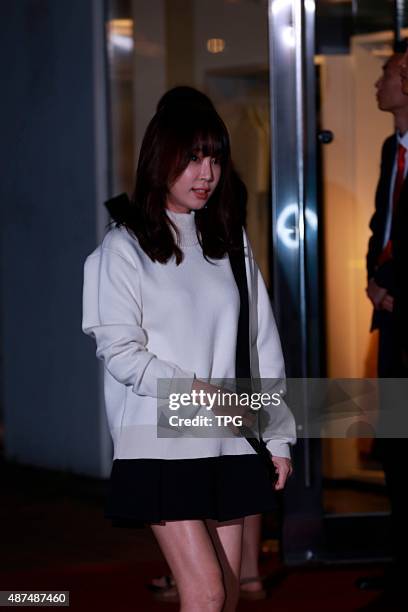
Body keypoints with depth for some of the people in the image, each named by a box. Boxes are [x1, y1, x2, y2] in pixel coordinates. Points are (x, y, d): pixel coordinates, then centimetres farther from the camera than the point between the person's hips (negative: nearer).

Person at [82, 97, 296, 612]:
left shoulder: (230, 242, 11)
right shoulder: (124, 246, -3)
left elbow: (263, 343, 11)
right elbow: (119, 350, -8)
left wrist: (278, 436, 8)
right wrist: (192, 390, -19)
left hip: (232, 445, 5)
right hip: (162, 446, -5)